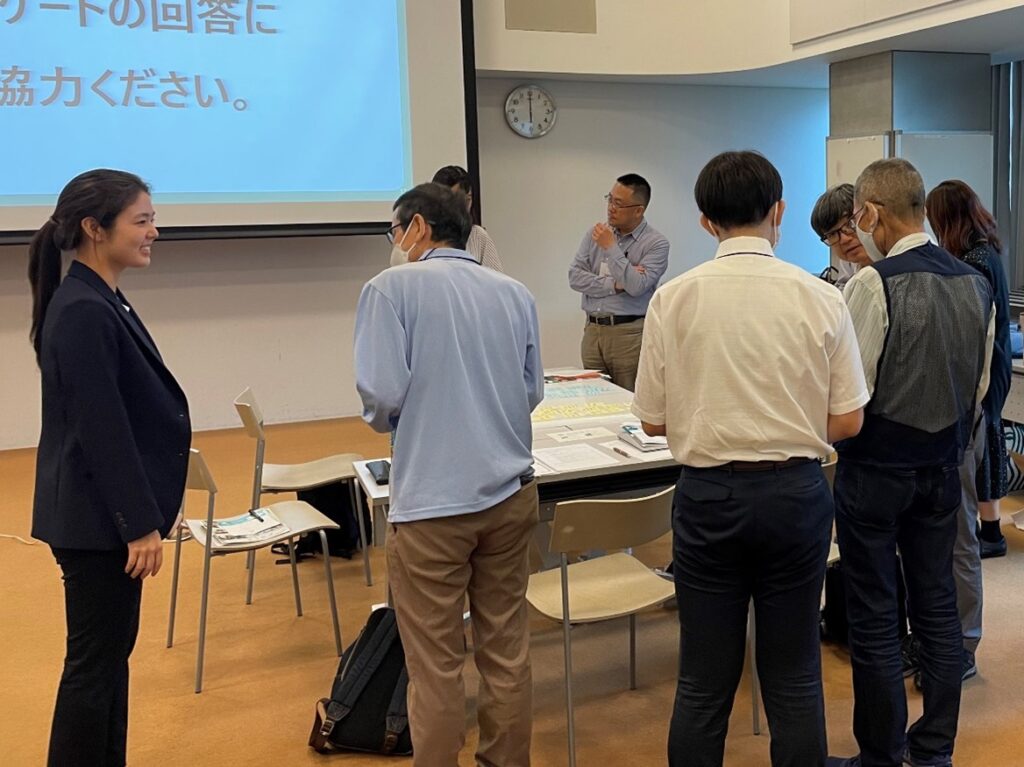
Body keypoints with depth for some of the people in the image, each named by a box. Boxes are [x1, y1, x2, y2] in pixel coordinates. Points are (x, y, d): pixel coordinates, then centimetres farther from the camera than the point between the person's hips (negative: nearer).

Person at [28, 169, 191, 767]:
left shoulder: (102, 302, 10)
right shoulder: (82, 312, -20)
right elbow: (101, 428, -22)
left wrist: (149, 509, 19)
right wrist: (140, 522, -19)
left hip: (109, 514, 10)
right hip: (100, 519, -10)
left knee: (112, 652, 18)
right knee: (94, 661, 2)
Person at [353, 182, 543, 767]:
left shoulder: (393, 287, -6)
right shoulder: (515, 293, 8)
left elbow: (383, 392, -14)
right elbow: (534, 391, 11)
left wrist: (392, 423, 7)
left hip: (432, 500, -5)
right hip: (511, 491, 5)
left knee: (436, 665, 6)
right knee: (508, 648, 15)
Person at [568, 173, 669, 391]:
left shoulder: (656, 243, -5)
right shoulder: (595, 233, 9)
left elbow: (637, 286, -17)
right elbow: (575, 277, 2)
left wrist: (611, 248, -13)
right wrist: (615, 284, -10)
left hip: (629, 332, -4)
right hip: (592, 330, 4)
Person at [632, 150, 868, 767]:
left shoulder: (674, 298, -7)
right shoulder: (822, 299, -6)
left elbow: (653, 420, -2)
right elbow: (847, 422, -2)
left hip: (708, 494, 0)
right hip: (796, 491, 1)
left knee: (704, 682, 10)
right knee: (795, 679, 13)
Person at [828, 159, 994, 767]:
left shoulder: (874, 283, -19)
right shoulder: (976, 284, 3)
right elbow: (981, 386, 10)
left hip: (877, 467, -7)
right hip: (944, 467, 7)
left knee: (875, 618, 5)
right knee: (937, 607, 15)